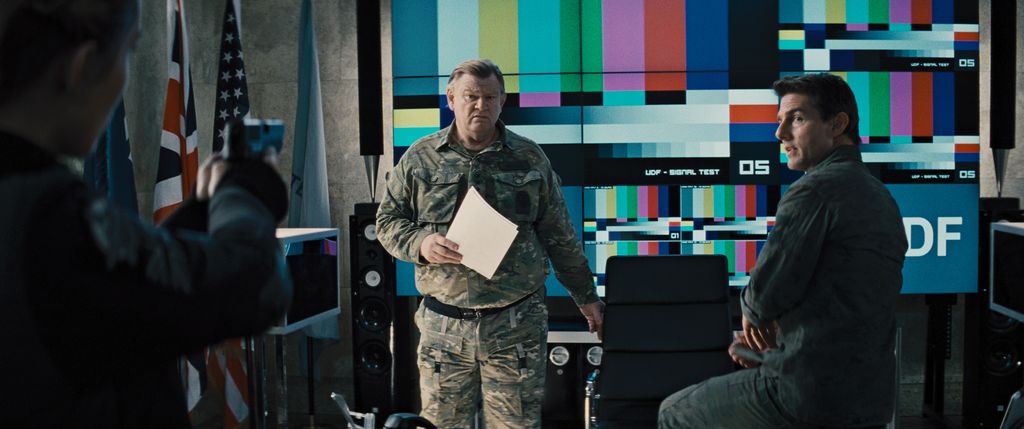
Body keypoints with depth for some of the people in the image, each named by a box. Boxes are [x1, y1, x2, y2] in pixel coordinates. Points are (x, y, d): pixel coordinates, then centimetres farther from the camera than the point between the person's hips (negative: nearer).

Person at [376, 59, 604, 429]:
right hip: (443, 325, 1)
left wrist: (586, 298, 11)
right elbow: (388, 221, 10)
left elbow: (559, 236, 10)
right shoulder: (420, 158, 5)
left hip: (516, 325, 0)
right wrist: (420, 244, -11)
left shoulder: (530, 159, 6)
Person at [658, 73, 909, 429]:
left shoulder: (814, 190, -15)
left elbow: (766, 294, -16)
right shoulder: (881, 197, 13)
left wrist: (752, 311, 6)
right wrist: (774, 333, 12)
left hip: (813, 395, -9)